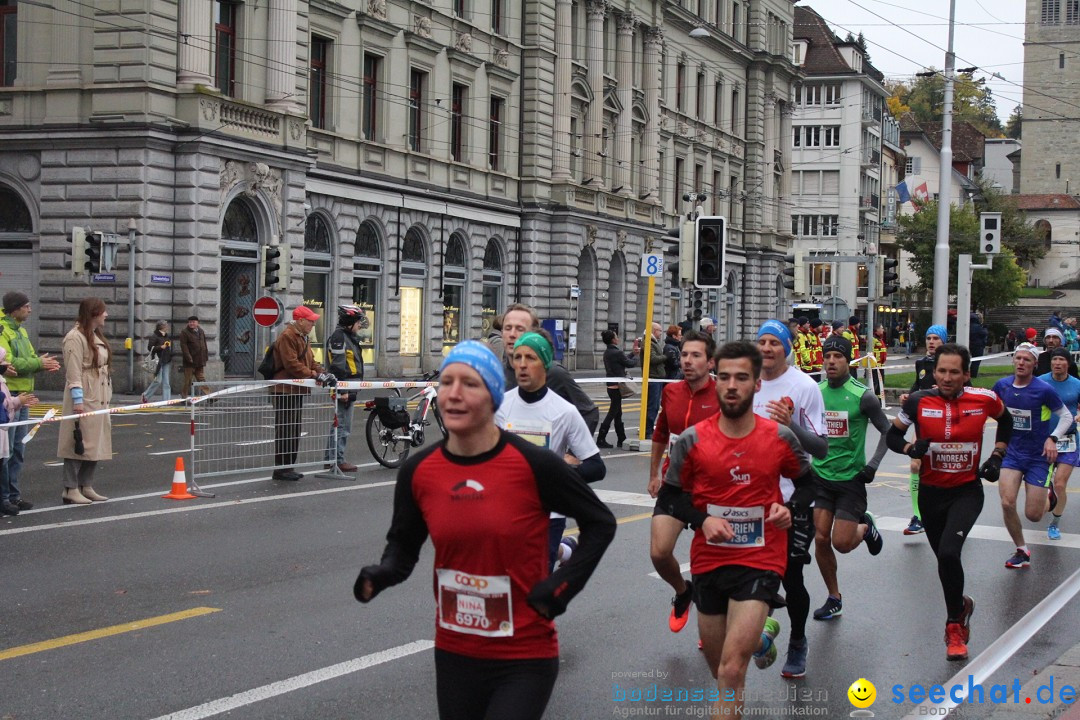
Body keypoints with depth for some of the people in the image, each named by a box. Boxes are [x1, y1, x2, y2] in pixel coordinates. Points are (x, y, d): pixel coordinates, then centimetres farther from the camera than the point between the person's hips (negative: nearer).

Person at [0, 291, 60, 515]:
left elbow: (29, 359, 19)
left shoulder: (21, 331, 17)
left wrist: (42, 362, -2)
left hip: (22, 396, 9)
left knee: (18, 450, 13)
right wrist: (38, 364, -17)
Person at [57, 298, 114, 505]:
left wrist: (107, 398, 15)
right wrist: (78, 400, -21)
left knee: (96, 443, 11)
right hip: (84, 400, -10)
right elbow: (73, 372, -17)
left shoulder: (97, 336, 17)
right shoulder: (75, 338, -12)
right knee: (78, 444, -6)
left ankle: (86, 486, 18)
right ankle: (71, 490, -1)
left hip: (99, 399, 10)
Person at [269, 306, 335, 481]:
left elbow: (310, 361, 19)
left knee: (294, 431, 14)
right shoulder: (287, 337, -14)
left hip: (297, 391, 11)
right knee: (285, 431, -8)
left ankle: (288, 467, 21)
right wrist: (314, 374, -23)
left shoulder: (302, 337, 20)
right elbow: (291, 364, -21)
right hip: (285, 392, -11)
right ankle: (280, 469, -4)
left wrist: (324, 373, 2)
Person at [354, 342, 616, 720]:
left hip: (524, 658, -4)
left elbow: (600, 522, -2)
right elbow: (404, 542, 12)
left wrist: (559, 589, -10)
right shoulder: (418, 471, -4)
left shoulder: (533, 465, -15)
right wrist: (383, 574, -9)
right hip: (453, 654, 4)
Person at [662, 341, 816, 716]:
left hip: (761, 561, -2)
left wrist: (789, 509, -8)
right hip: (709, 560, 3)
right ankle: (762, 635, 51)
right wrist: (702, 520, -16)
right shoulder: (691, 441, -7)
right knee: (719, 667, 19)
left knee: (731, 669, -18)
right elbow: (673, 496, 3)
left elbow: (807, 481, 11)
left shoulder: (780, 438, -6)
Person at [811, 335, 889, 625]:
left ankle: (865, 526, 30)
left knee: (842, 543, -5)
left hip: (851, 478, -3)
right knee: (820, 538, -1)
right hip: (819, 477, 3)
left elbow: (887, 431, -3)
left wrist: (872, 465, -11)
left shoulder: (862, 395, -11)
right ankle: (834, 598, 17)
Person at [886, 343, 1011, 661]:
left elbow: (1005, 421, 14)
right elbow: (892, 436, 2)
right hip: (931, 492, 2)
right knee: (944, 558, 14)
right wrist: (911, 449, -18)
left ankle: (954, 625, -2)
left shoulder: (984, 399, -9)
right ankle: (961, 605, 46)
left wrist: (997, 456, 4)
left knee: (948, 552, -22)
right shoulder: (918, 402, -11)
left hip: (967, 491, -2)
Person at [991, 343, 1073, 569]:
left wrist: (1052, 438, -17)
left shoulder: (1044, 390, -15)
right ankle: (1022, 552, 5)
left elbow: (1066, 416, -4)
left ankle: (1048, 489, 35)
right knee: (1007, 503, -17)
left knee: (1033, 515, -2)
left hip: (1039, 457, -3)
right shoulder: (1002, 386, -4)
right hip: (1012, 454, 3)